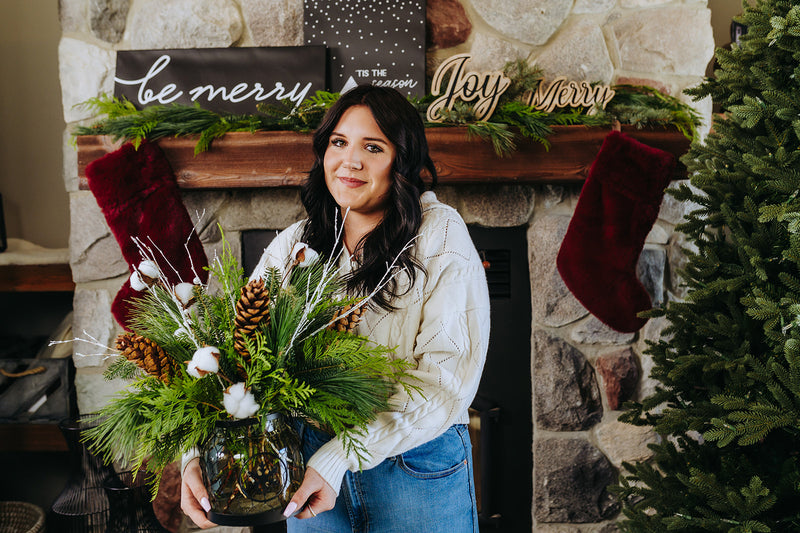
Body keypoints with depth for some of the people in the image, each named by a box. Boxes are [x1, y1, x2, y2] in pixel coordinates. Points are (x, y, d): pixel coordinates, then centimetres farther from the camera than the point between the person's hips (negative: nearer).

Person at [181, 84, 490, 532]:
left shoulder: (438, 233, -10)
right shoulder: (294, 245, 3)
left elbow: (448, 376, -19)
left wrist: (338, 459, -26)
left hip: (417, 470, -3)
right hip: (312, 464, 4)